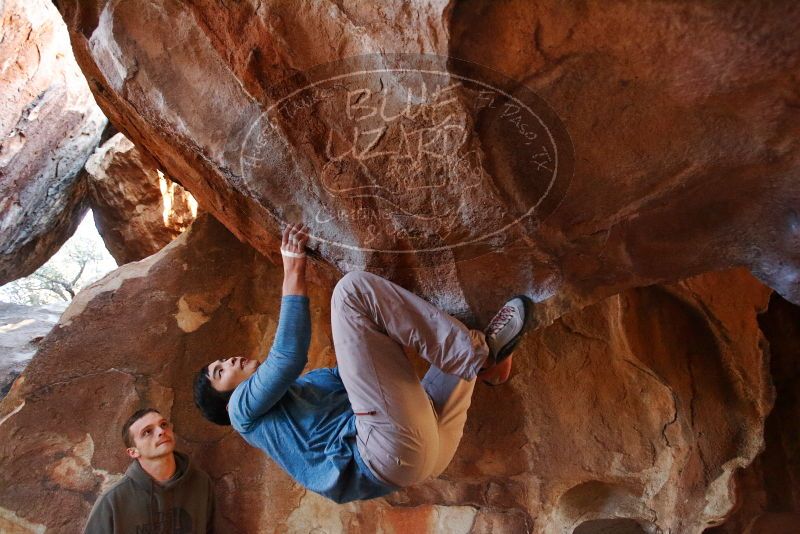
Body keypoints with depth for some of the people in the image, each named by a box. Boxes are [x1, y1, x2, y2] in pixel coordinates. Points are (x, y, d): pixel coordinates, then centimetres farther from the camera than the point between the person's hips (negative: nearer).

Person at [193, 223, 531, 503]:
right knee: (352, 288, -12)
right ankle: (482, 358, -9)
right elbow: (288, 357, -2)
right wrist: (293, 272, -1)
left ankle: (482, 358, -4)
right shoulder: (245, 408, 15)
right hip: (391, 446, -9)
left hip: (430, 437, 9)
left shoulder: (310, 384, 38)